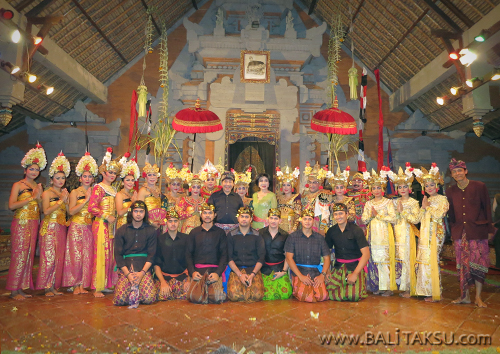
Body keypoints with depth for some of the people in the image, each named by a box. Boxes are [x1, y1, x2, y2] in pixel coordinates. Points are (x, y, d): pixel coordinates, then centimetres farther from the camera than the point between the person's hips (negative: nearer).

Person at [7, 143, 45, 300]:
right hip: (21, 223, -5)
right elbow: (11, 205, -12)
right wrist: (31, 198, -13)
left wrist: (39, 197, -4)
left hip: (34, 224, 6)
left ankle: (21, 288, 15)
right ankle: (14, 290, 5)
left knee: (29, 256, 6)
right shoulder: (18, 185, -1)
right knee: (19, 255, -4)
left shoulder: (38, 187, 15)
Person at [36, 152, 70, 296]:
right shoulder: (47, 193, -2)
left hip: (62, 228, 5)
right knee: (49, 257, -6)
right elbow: (46, 211, -14)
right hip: (49, 228, -5)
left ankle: (54, 286, 12)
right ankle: (47, 287, 3)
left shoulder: (65, 193, 14)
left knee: (59, 257, 5)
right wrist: (61, 200, -12)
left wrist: (66, 200, -6)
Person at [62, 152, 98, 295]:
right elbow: (71, 211, -11)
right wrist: (86, 200, -13)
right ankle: (75, 285, 8)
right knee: (76, 256, -3)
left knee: (87, 256, 3)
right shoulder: (75, 192, 0)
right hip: (76, 227, -4)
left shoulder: (93, 192, 11)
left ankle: (83, 285, 11)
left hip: (89, 227, 4)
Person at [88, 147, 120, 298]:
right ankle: (97, 288, 2)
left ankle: (106, 285, 17)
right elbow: (92, 207, -13)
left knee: (111, 255, 8)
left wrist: (114, 217, 9)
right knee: (101, 254, -6)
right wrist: (107, 217, -14)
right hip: (101, 224, -7)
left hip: (111, 224, 7)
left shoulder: (113, 189, 17)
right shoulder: (99, 188, -5)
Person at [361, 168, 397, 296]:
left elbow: (393, 218, -9)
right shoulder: (368, 203, 13)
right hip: (372, 234, 4)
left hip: (384, 234, -3)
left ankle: (387, 287, 3)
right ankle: (376, 286, 11)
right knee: (373, 259, 2)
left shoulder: (388, 202, 2)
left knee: (385, 259, -6)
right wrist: (371, 216, -9)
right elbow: (363, 219, 9)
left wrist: (378, 215, -11)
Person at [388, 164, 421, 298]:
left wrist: (403, 211, -14)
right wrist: (398, 211, -6)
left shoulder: (413, 202, -2)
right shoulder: (395, 202, 10)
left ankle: (408, 288, 6)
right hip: (396, 233, 4)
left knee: (407, 258, -3)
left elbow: (416, 219, -14)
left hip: (407, 233, -4)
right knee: (397, 258, 5)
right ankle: (400, 286, 15)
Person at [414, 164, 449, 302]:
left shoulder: (442, 199, -2)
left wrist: (427, 207, -5)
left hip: (435, 233, -7)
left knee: (431, 260, -8)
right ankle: (426, 291, 13)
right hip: (424, 233, 7)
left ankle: (434, 293, 1)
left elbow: (438, 215, -15)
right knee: (423, 260, 5)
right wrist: (423, 207, 1)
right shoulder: (426, 200, 18)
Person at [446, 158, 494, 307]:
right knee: (462, 264, 5)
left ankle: (478, 297, 11)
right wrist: (452, 232, 11)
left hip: (477, 231, -3)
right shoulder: (450, 191, 7)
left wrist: (489, 229, 2)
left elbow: (487, 208, 2)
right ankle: (465, 295, 15)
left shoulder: (479, 186, -2)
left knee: (478, 263, -1)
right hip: (460, 232, 3)